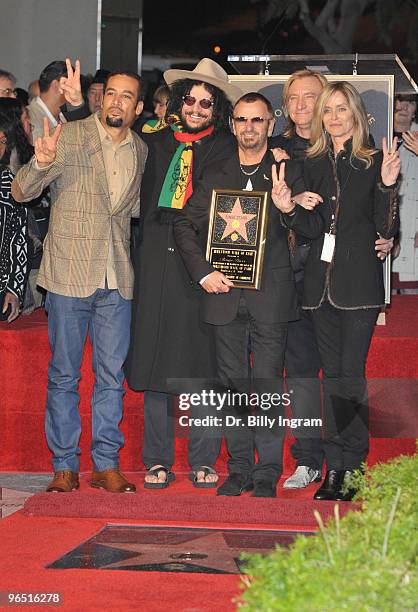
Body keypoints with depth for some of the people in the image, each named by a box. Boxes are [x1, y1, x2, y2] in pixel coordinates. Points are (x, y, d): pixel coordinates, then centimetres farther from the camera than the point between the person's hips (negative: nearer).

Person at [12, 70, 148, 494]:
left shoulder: (140, 151, 9)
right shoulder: (68, 137, -5)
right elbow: (21, 192, -11)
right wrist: (41, 163, -31)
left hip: (116, 281, 4)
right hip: (68, 274, -4)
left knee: (111, 375, 7)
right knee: (63, 374, 3)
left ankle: (106, 464, 16)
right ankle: (64, 465, 12)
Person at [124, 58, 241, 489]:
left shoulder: (228, 150, 5)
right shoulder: (156, 143, 13)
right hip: (157, 260, 2)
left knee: (202, 356, -1)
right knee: (155, 356, 2)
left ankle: (202, 461, 9)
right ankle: (157, 461, 9)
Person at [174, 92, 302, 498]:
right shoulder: (215, 176, 12)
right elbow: (185, 226, 10)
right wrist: (203, 273, -2)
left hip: (270, 293, -3)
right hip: (225, 292, 3)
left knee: (267, 384, -4)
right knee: (231, 384, 7)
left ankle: (267, 472, 4)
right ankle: (239, 468, 15)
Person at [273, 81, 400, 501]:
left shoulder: (374, 162, 1)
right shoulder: (312, 165, 11)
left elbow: (386, 229, -3)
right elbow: (312, 228, 3)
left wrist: (387, 186, -16)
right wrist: (289, 209, -15)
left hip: (359, 281, -4)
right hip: (321, 281, 4)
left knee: (351, 373, -7)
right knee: (332, 374, 6)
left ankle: (351, 467, -2)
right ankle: (335, 466, 10)